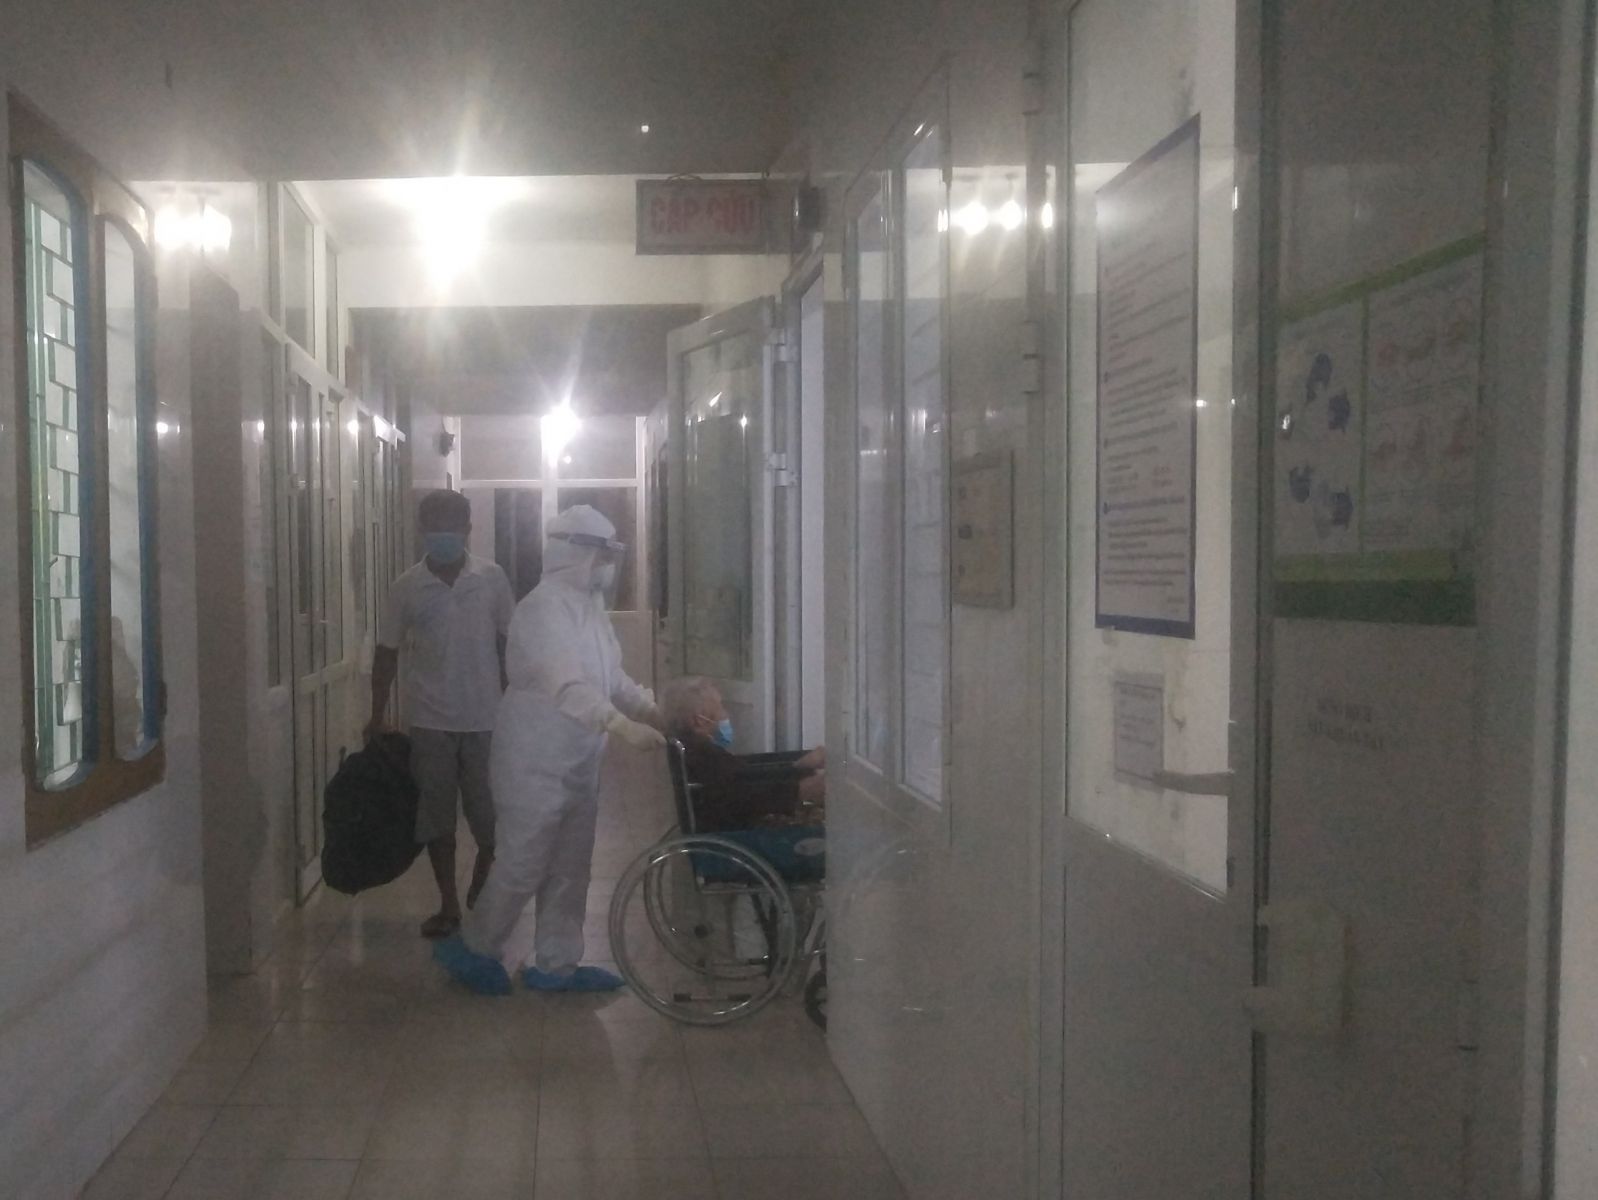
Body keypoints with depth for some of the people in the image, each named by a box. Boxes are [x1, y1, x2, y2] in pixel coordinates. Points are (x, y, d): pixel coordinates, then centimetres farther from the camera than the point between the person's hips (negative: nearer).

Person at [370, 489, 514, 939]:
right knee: (436, 817, 6)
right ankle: (449, 905, 19)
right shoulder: (406, 588, -1)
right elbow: (387, 653, 6)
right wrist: (377, 716, 6)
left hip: (485, 719, -1)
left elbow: (509, 644, 5)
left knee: (491, 818, 2)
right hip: (429, 722, 1)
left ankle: (480, 894, 26)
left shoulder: (492, 578, -1)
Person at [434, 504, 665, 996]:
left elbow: (612, 679, 14)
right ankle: (473, 949, 20)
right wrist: (623, 726, -41)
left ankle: (557, 964, 24)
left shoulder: (590, 605, 10)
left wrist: (655, 711, -2)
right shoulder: (544, 607, -19)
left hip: (578, 762, 9)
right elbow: (566, 685, -32)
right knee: (523, 865, 0)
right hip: (537, 761, -9)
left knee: (570, 868, 13)